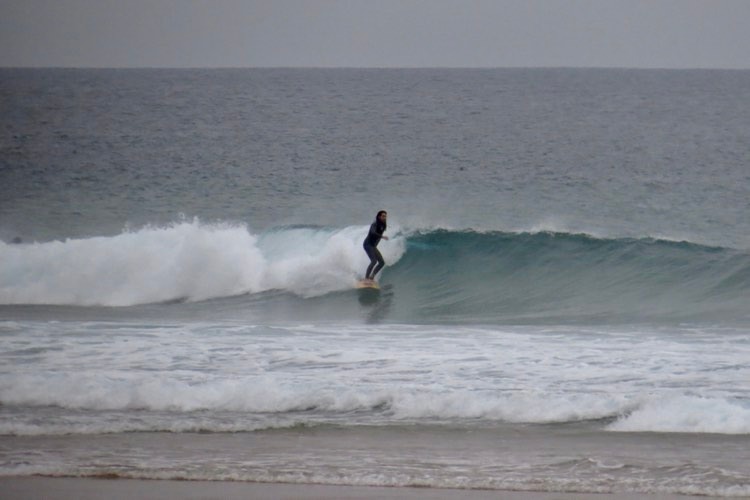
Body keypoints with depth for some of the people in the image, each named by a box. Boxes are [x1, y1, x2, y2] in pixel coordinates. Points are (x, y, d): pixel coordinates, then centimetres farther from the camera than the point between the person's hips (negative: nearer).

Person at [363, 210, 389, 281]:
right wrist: (382, 237, -48)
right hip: (368, 244, -9)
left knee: (382, 262, 3)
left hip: (373, 246, 9)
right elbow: (373, 233, -37)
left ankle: (372, 277, 6)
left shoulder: (383, 225, 9)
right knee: (374, 261, -25)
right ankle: (366, 278, -25)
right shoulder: (374, 224, -16)